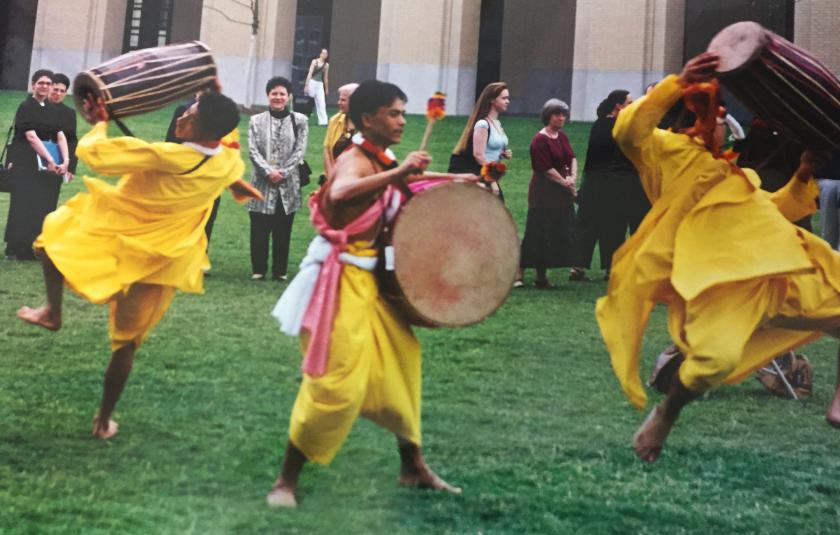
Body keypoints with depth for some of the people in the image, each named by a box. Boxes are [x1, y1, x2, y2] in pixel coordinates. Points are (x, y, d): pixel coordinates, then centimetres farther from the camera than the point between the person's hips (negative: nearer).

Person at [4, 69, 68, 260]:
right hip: (27, 164, -6)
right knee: (25, 205, -6)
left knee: (45, 206, 4)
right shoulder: (26, 107, -5)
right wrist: (50, 160, -19)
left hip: (49, 165, 6)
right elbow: (31, 137, -14)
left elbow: (61, 136, 5)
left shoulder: (52, 110, 12)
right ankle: (16, 249, 0)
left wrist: (66, 161, -10)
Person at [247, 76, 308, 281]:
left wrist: (282, 172, -12)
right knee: (259, 230, 2)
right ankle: (258, 269, 14)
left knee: (283, 231, 5)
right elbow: (252, 151, -1)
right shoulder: (257, 121, 6)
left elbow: (300, 151, -2)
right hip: (262, 183, 0)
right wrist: (269, 172, -15)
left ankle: (280, 270, 14)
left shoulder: (299, 121, 4)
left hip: (288, 184, 0)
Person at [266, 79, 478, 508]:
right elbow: (340, 192, -41)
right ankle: (286, 479, 2)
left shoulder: (381, 161, 11)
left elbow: (404, 181, 33)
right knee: (337, 381, -10)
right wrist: (398, 172, -39)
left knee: (399, 367, 15)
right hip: (343, 278, -9)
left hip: (370, 276, 9)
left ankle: (413, 466, 29)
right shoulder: (354, 161, -17)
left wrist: (451, 180, 21)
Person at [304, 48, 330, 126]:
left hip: (320, 84, 4)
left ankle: (323, 121, -5)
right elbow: (310, 73, -7)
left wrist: (326, 89, 15)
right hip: (312, 82, -4)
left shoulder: (326, 65, 8)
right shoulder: (314, 62, -3)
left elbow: (326, 77, 14)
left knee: (321, 103, -4)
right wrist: (306, 85, -13)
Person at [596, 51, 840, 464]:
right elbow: (628, 131, -11)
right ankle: (662, 418, -3)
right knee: (716, 356, -31)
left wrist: (803, 177, 24)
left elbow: (776, 209, 40)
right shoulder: (666, 150, 10)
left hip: (784, 274, 8)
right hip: (722, 276, -8)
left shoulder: (738, 171, 34)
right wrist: (677, 84, -17)